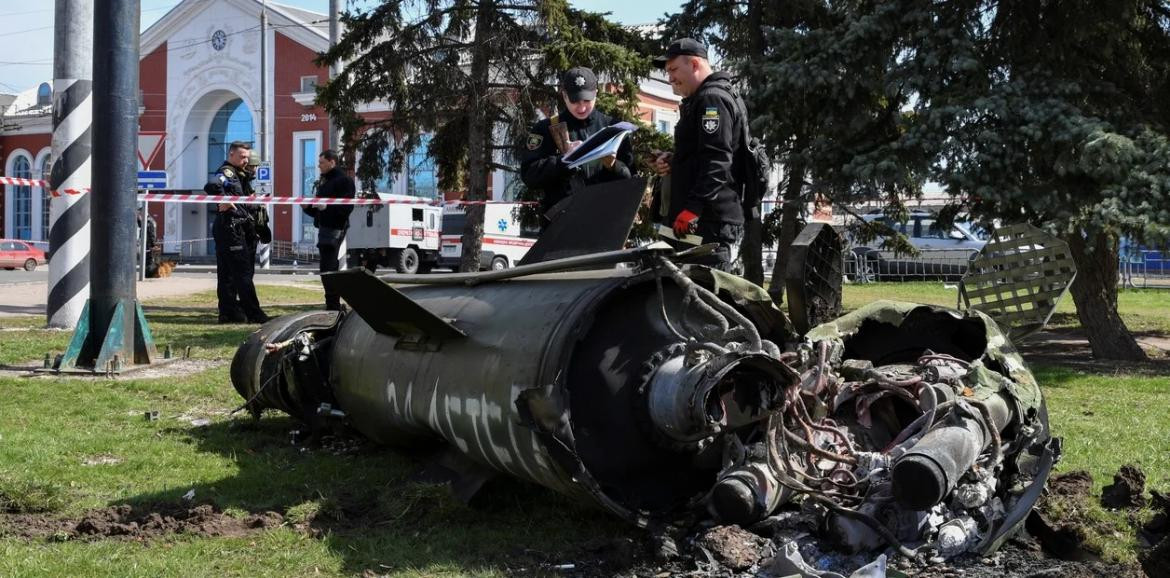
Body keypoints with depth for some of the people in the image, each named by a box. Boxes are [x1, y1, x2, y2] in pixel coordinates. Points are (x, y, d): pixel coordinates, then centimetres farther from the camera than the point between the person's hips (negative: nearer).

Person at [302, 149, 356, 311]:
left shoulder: (344, 181, -8)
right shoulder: (323, 181, 21)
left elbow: (347, 207, -19)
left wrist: (327, 207, -27)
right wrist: (307, 207, 6)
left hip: (335, 229, -10)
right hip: (324, 228, 10)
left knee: (328, 269, -13)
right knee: (329, 269, 14)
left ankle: (333, 306, -12)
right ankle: (334, 306, 21)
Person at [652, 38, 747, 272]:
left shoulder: (712, 98, -9)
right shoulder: (702, 99, 25)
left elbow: (716, 160, -20)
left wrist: (692, 208, -26)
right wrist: (673, 161, 15)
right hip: (710, 220, 11)